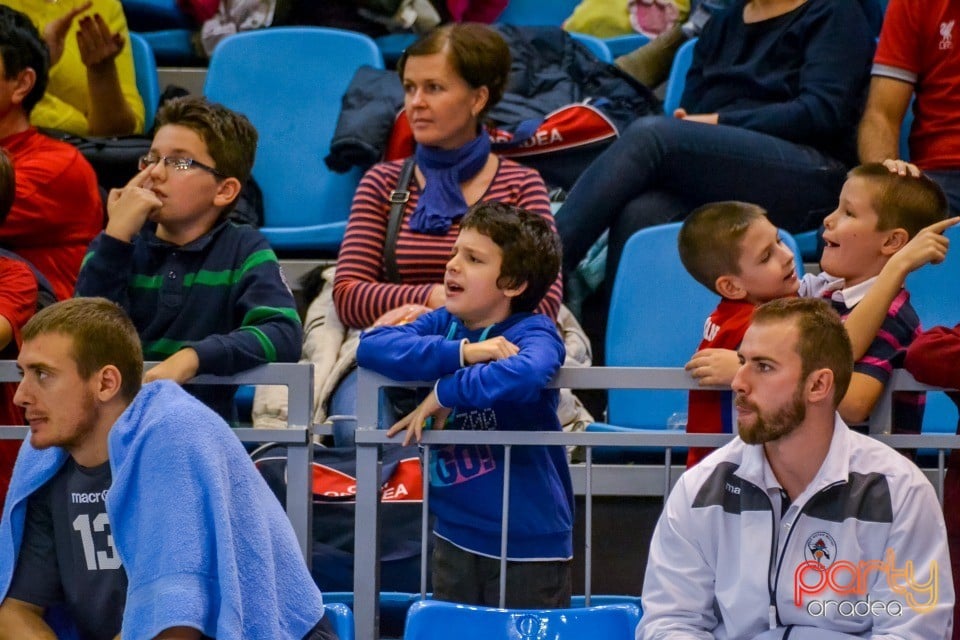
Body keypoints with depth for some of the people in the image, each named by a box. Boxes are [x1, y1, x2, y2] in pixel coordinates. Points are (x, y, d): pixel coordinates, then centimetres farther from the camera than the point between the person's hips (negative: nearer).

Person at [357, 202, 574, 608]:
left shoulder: (533, 333, -12)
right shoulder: (444, 324, 4)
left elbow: (524, 375, -37)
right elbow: (372, 345, -14)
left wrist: (445, 394, -25)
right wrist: (461, 352, -23)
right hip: (456, 534, 5)